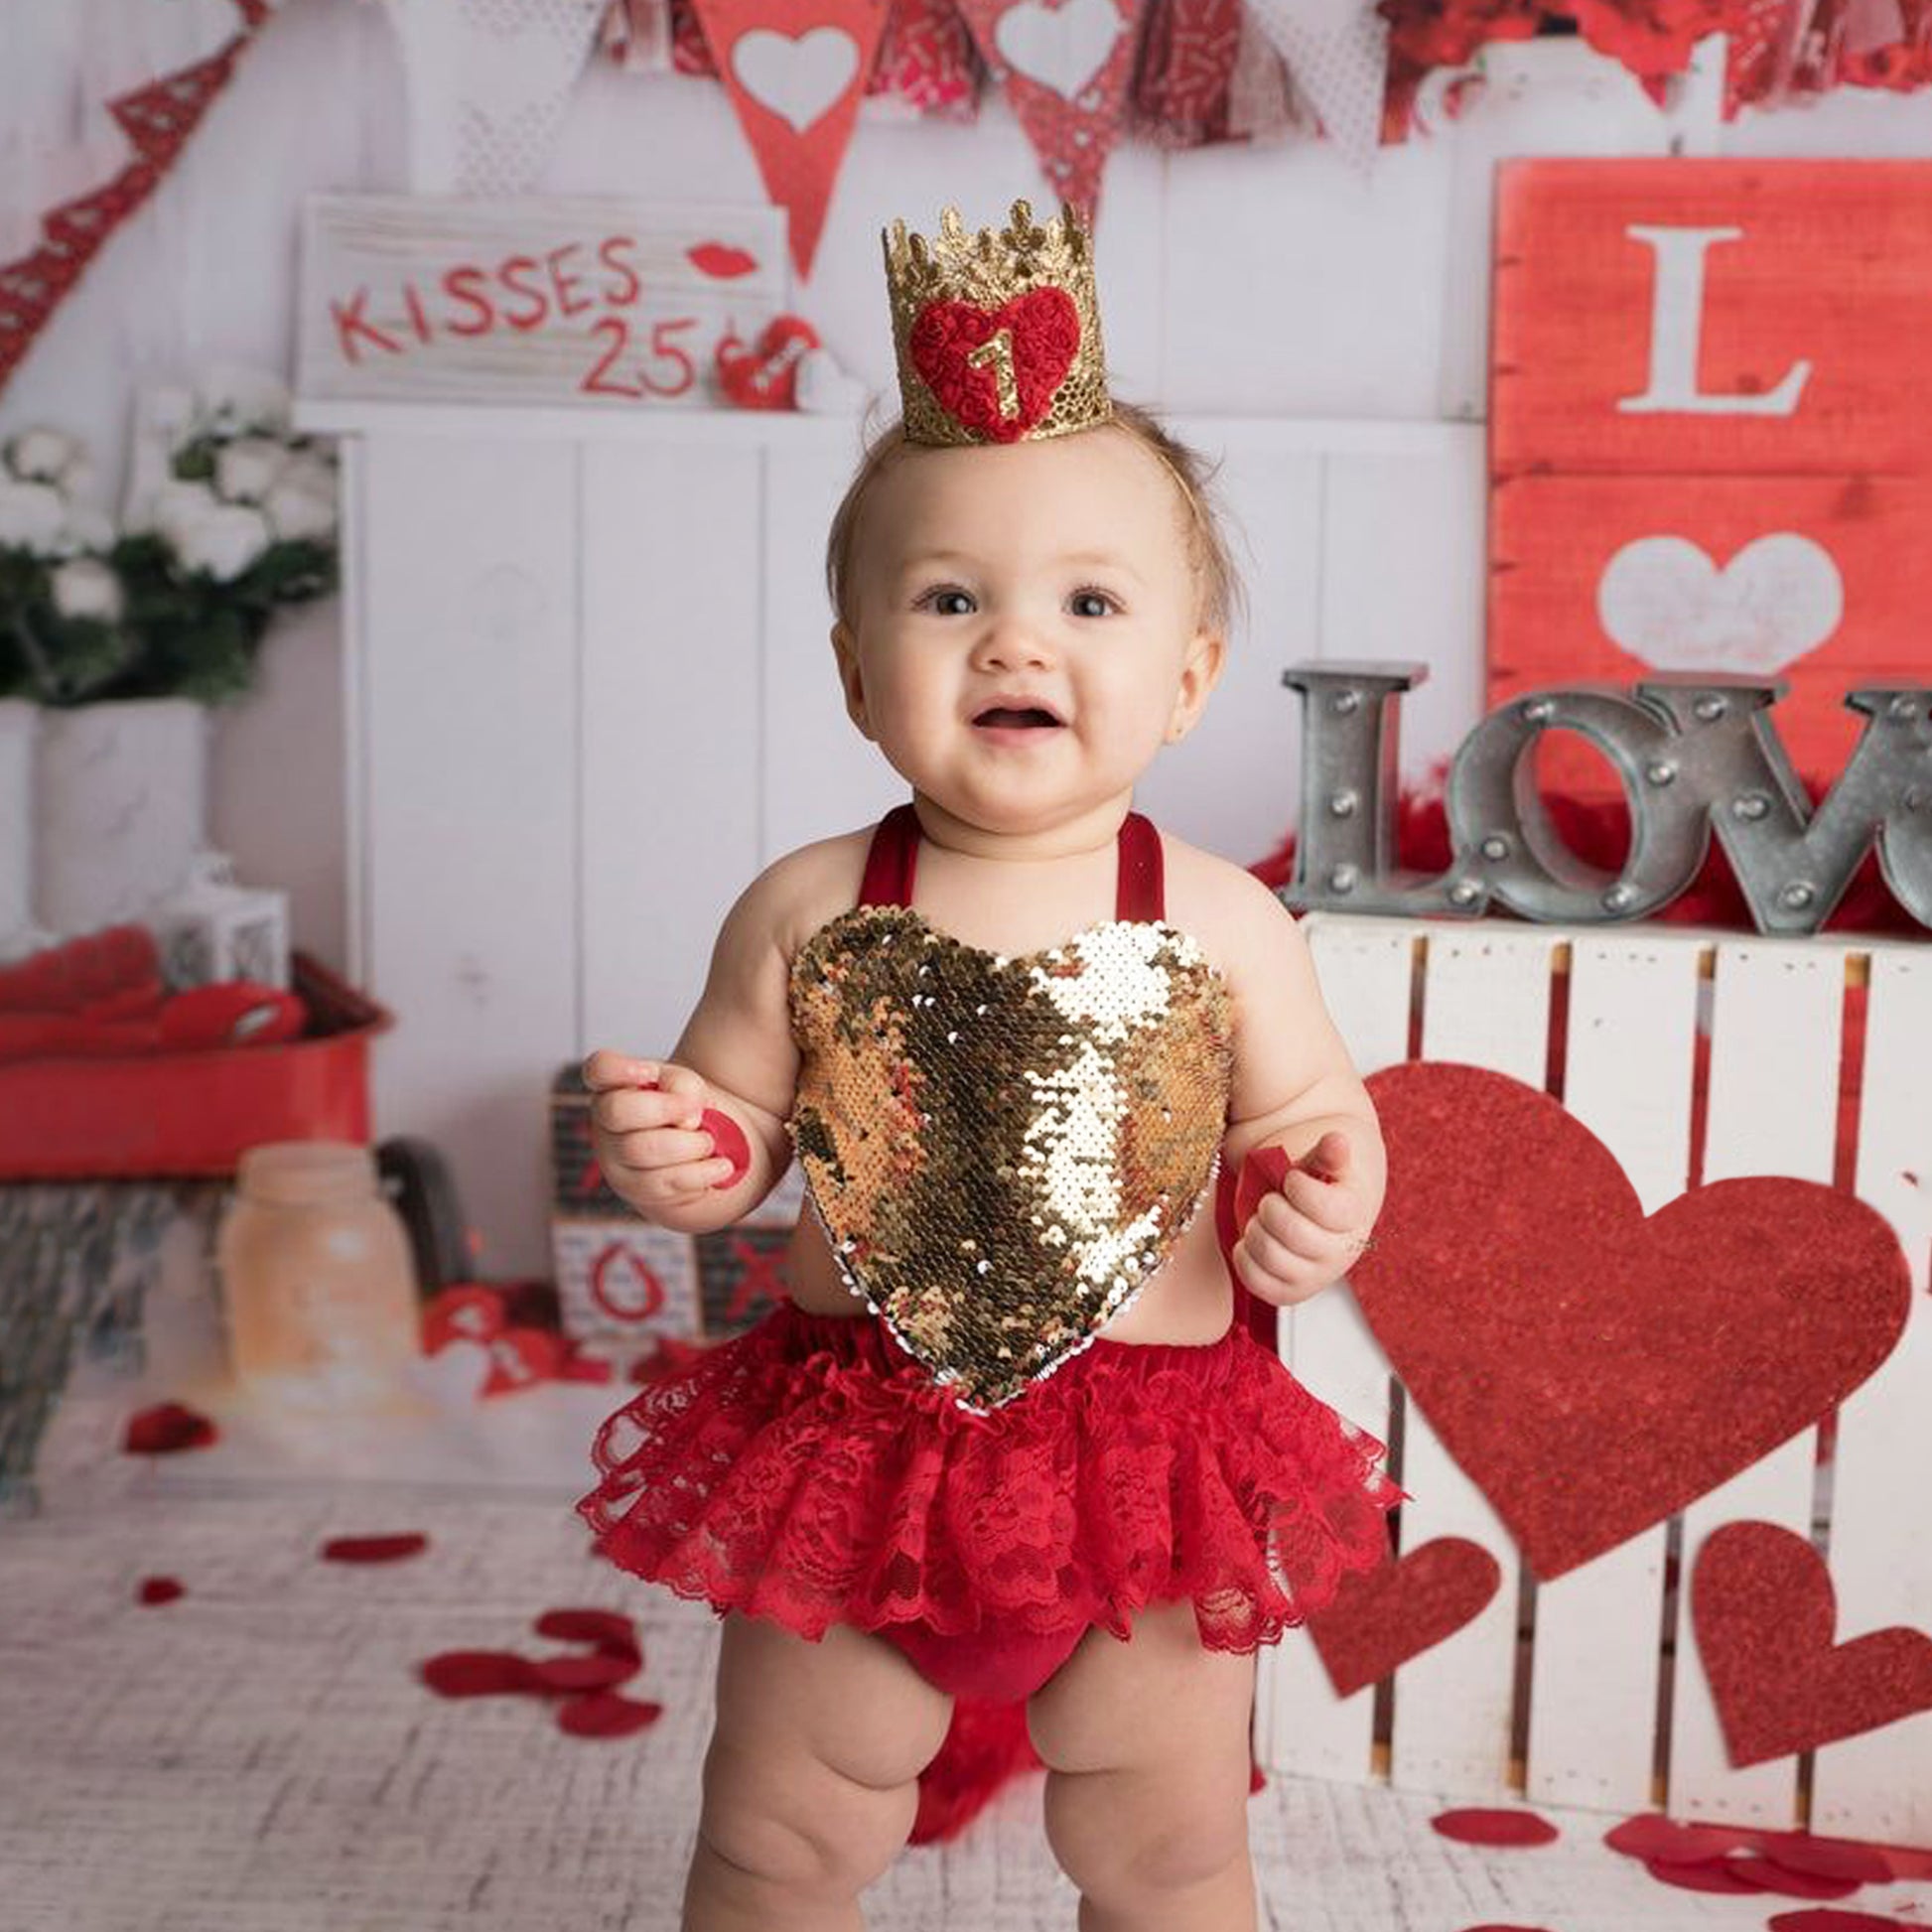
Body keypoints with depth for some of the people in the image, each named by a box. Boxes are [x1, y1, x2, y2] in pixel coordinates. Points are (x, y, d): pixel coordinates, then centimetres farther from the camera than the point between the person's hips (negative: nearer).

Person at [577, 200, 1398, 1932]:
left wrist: (1332, 1201, -21)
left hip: (1148, 1455, 0)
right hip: (850, 1445, 1)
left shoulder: (1224, 927, -9)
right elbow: (740, 1116, 2)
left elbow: (1317, 1116, 1)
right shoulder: (806, 914, -8)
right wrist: (677, 1154, -19)